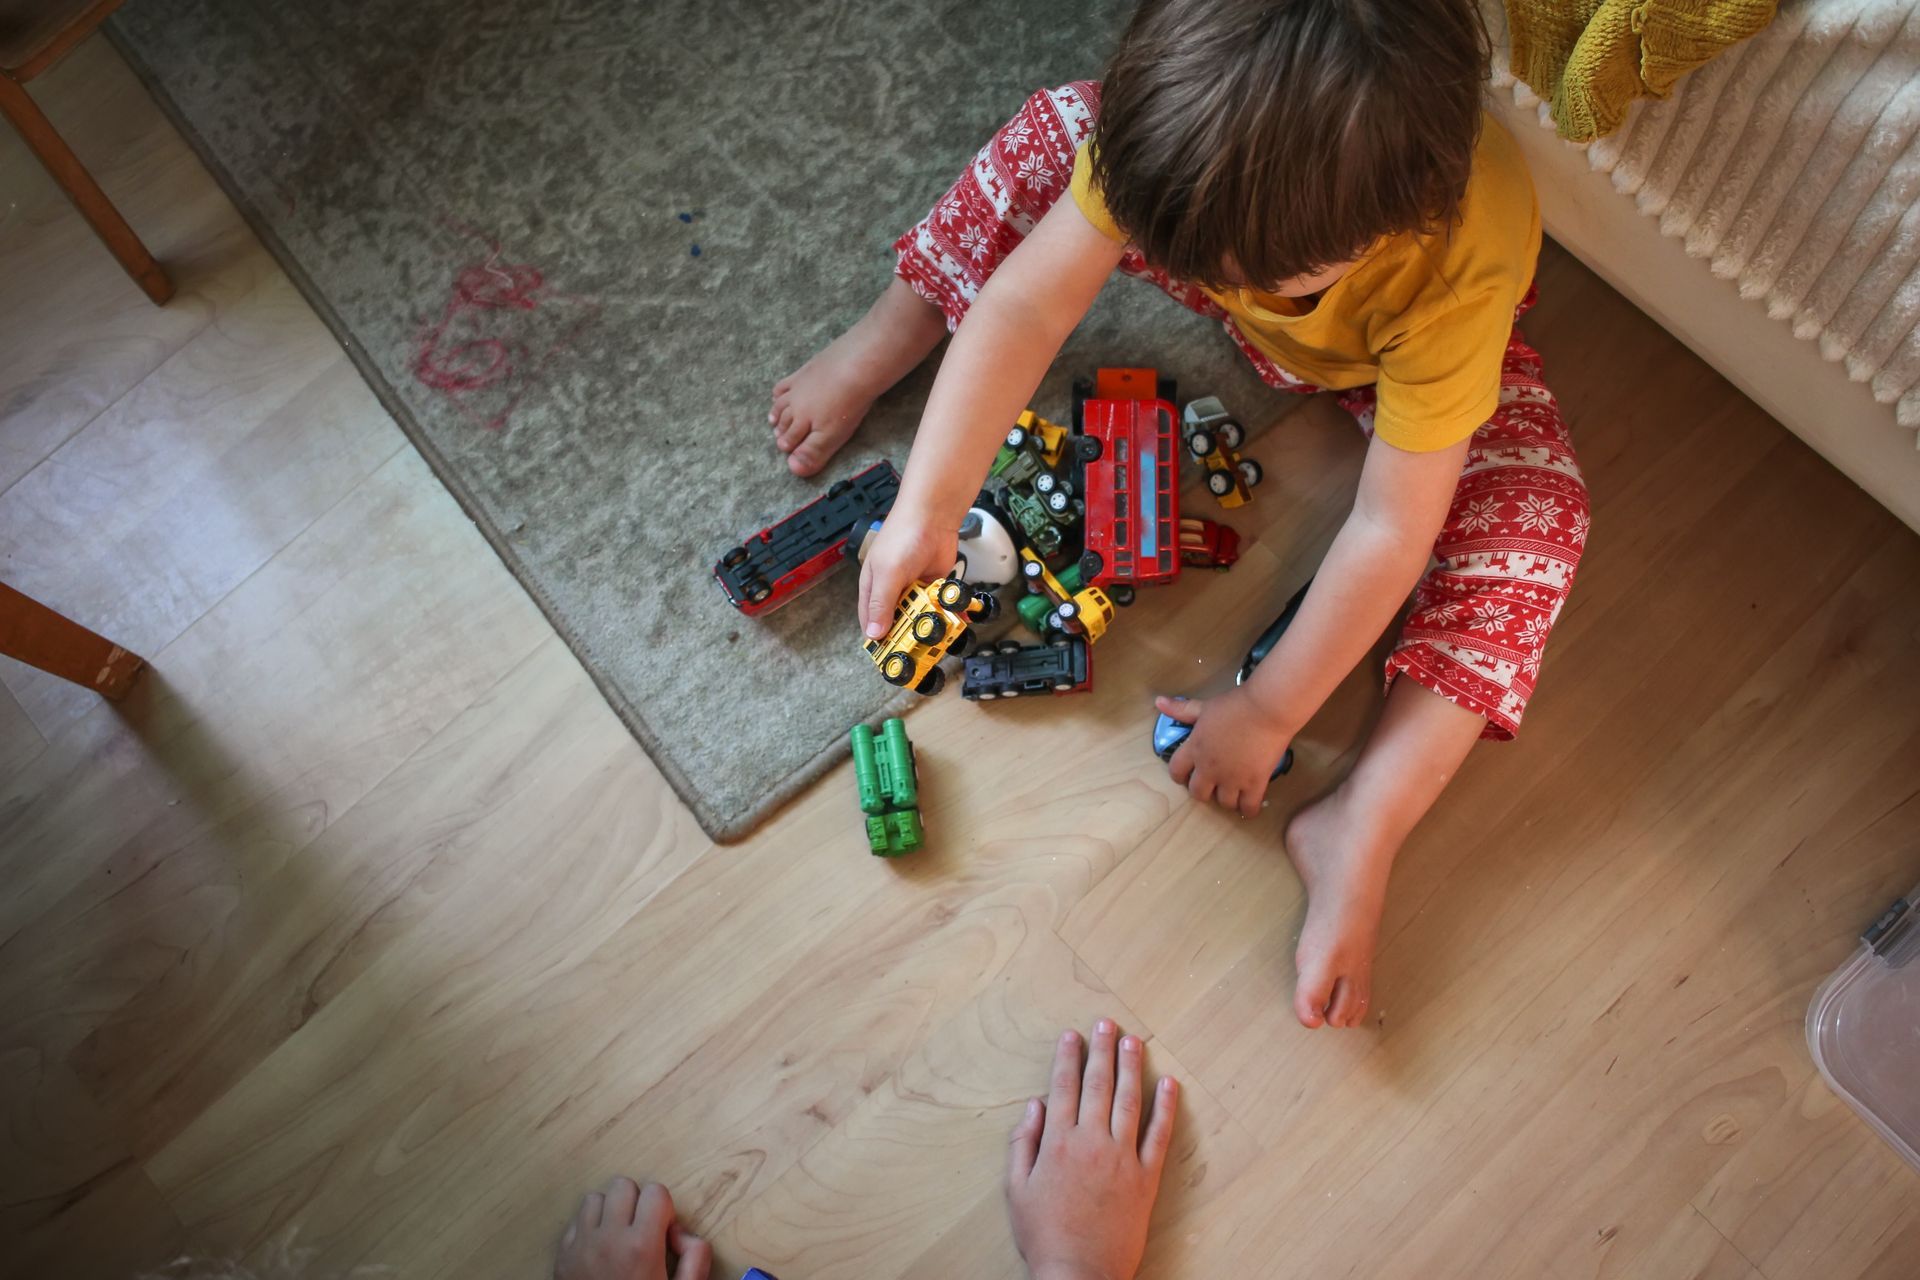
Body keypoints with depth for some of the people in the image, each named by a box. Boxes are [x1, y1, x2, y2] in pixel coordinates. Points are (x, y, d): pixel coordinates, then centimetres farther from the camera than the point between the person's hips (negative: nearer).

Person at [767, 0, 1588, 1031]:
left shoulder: (1456, 278, -45)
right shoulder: (1179, 135, -38)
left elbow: (1392, 530, -39)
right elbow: (1029, 305, -35)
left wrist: (1267, 714, -31)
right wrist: (928, 505, -40)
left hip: (1395, 354, -2)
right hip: (1252, 222, 3)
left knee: (1533, 513, -29)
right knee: (1055, 133, -17)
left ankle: (1359, 829, -27)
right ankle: (893, 336, -2)